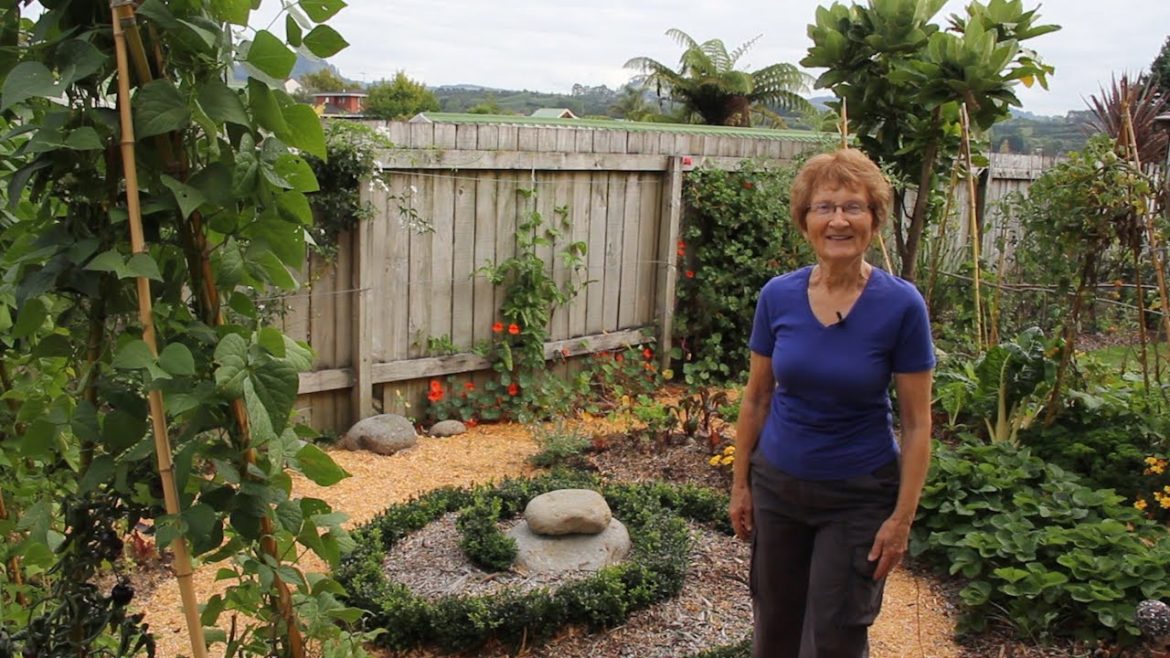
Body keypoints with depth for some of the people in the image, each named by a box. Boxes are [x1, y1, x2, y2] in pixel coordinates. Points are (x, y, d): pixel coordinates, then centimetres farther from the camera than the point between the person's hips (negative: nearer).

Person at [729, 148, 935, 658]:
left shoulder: (901, 305, -16)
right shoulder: (778, 296, -8)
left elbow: (916, 423, -11)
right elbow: (756, 398, 3)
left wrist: (901, 518, -11)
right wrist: (740, 483, 5)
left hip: (859, 499, -3)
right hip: (778, 486, 3)